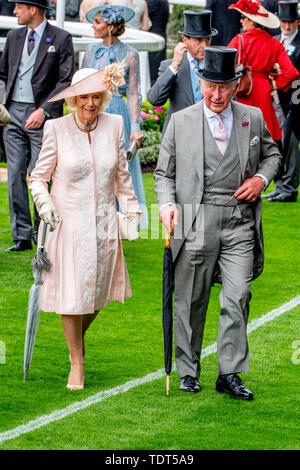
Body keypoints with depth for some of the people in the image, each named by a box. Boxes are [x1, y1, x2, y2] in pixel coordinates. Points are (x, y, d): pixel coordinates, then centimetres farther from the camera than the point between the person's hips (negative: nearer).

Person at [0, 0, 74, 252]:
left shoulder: (61, 38, -3)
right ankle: (21, 236, 5)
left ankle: (41, 235, 7)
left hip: (41, 116, -5)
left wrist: (43, 111, -14)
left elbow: (66, 82, -7)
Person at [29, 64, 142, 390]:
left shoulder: (114, 125, 2)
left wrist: (132, 210, 16)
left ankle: (79, 336, 40)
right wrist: (43, 201, -18)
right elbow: (39, 175, 0)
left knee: (97, 291, 10)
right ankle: (76, 362, 12)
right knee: (71, 292, -3)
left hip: (103, 223, 3)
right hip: (67, 222, -3)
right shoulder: (56, 129, -6)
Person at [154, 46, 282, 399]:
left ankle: (229, 374, 0)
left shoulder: (253, 119, 7)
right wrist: (167, 204, -8)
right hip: (196, 222, -1)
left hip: (239, 222, 1)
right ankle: (188, 371, 20)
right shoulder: (180, 121, 3)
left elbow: (271, 154, 23)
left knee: (237, 298, -7)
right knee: (191, 300, 7)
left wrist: (261, 178, 3)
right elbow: (164, 172, 9)